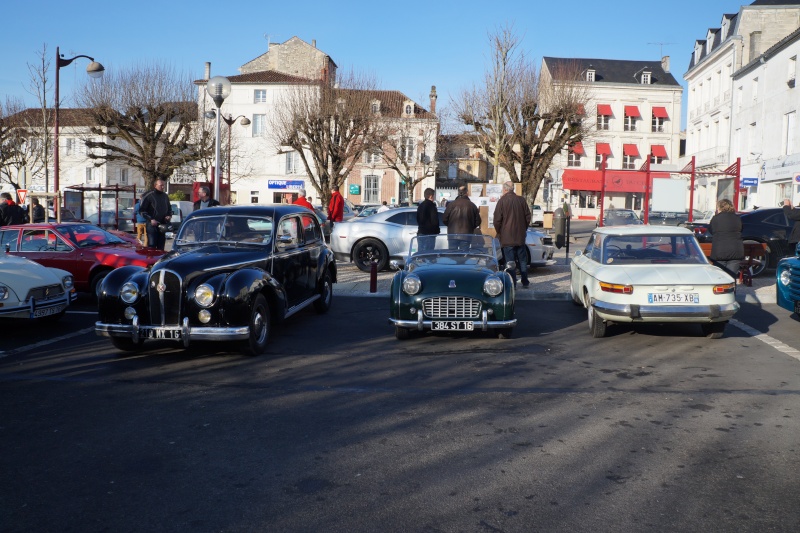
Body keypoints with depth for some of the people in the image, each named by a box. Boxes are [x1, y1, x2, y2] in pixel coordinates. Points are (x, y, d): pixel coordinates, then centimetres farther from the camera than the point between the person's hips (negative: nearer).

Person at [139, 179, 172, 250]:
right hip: (152, 225, -5)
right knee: (152, 246, -8)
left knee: (161, 247, 8)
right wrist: (150, 219, -15)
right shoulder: (149, 196, -4)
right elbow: (142, 210, -5)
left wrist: (169, 216, 5)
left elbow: (169, 208, 26)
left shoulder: (165, 196, 14)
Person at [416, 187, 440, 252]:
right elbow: (434, 220, -15)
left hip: (420, 233, 8)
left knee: (421, 252, 13)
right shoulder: (431, 205, -14)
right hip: (429, 234, -8)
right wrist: (436, 231, -2)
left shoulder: (420, 205, 13)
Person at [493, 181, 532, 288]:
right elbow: (528, 217, 9)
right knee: (522, 260, 13)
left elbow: (497, 219, -10)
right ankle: (525, 282, 19)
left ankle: (512, 284, -3)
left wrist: (498, 232, 5)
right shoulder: (521, 200, 4)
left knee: (510, 261, -2)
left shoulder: (502, 201, -9)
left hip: (507, 237, -4)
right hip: (520, 236, 4)